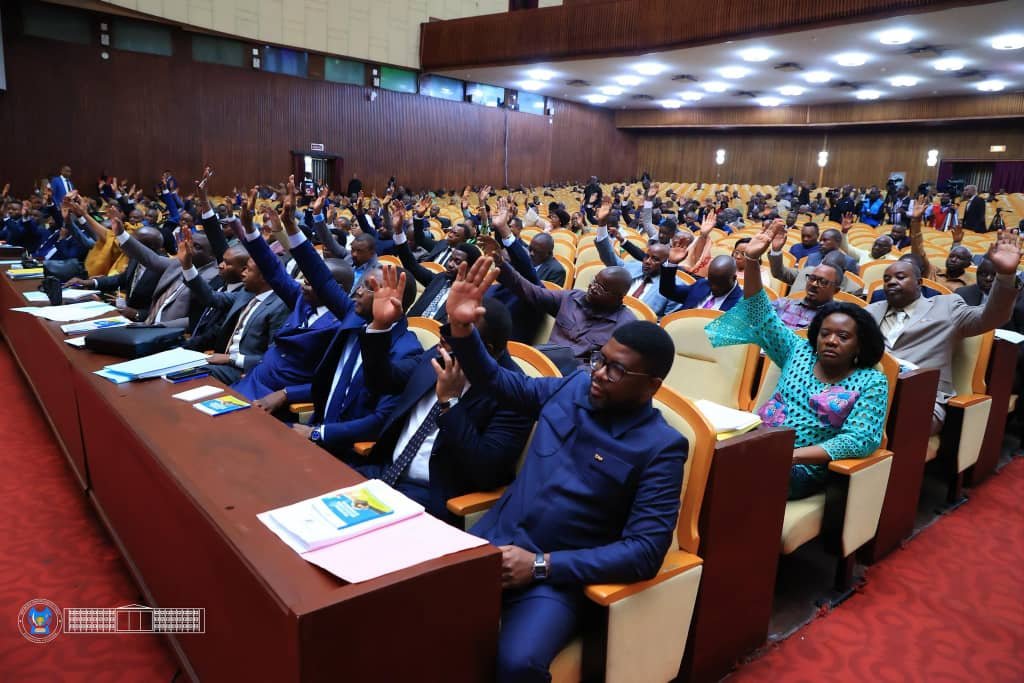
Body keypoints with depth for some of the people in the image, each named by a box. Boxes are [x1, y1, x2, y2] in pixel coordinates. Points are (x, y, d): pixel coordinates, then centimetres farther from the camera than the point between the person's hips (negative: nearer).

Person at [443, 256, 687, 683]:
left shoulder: (660, 447, -10)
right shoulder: (573, 387, 4)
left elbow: (645, 552, -15)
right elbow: (499, 384, 17)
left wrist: (541, 566, -21)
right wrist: (462, 329, -1)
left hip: (558, 575, -5)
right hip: (490, 542, 5)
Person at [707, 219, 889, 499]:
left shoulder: (871, 382, 1)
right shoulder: (798, 351, 13)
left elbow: (860, 440, -11)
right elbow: (761, 316, 9)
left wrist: (792, 455, -21)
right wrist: (752, 260, -4)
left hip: (802, 469, -4)